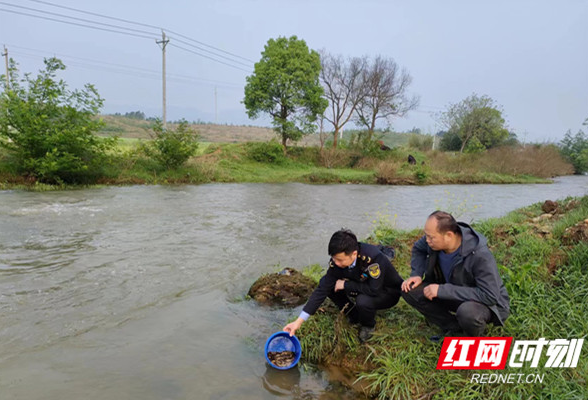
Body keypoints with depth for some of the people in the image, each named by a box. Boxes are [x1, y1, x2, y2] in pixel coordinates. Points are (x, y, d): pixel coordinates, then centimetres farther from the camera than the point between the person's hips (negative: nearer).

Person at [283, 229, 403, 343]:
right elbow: (322, 289, -19)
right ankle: (354, 317, 7)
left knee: (363, 301, -35)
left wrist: (345, 285, -27)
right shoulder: (337, 260, -20)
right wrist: (299, 321, -22)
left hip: (387, 292, -5)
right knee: (330, 286, -11)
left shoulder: (373, 257, -37)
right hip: (364, 286, 5)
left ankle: (368, 326, 0)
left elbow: (374, 290, -37)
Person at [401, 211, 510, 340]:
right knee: (410, 290, -14)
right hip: (451, 293, 6)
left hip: (487, 302, -5)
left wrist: (443, 290, -35)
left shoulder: (480, 255, -32)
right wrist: (416, 274, -10)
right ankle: (454, 327, -2)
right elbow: (418, 249, 8)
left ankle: (475, 336, -3)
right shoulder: (435, 239, -15)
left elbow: (489, 295, -33)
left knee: (467, 312, -41)